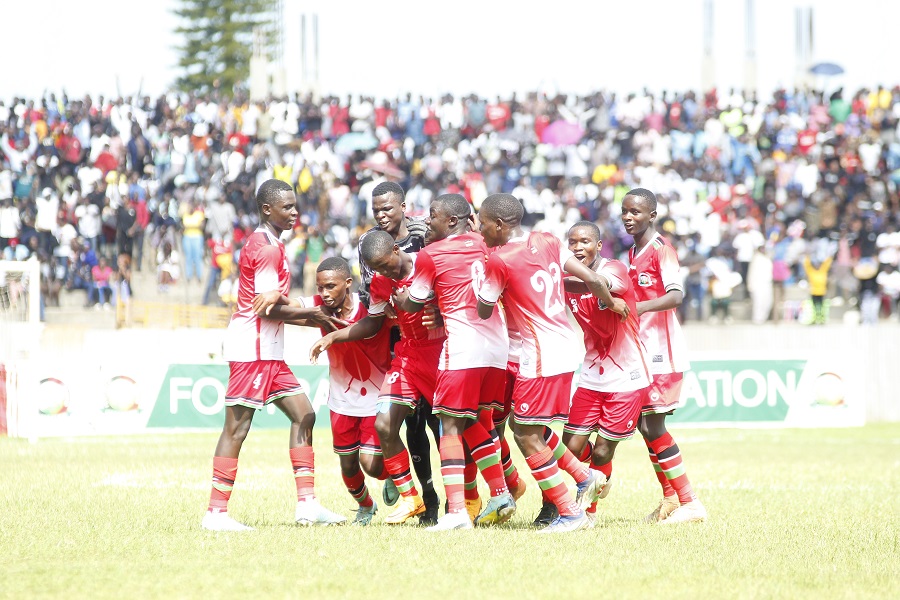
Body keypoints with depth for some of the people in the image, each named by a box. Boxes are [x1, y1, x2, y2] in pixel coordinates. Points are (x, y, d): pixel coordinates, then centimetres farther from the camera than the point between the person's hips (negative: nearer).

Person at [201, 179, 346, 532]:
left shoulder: (266, 244, 19)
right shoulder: (267, 248, -13)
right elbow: (268, 306, -19)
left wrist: (312, 318, 13)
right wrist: (311, 314, -7)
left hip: (268, 353, 10)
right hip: (252, 350, -10)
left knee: (303, 414, 8)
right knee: (236, 429, -8)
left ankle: (306, 504, 7)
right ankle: (216, 513, -7)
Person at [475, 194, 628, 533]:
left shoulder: (498, 260, -13)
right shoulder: (547, 242, 7)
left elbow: (484, 311, -3)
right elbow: (591, 279, 8)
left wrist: (478, 274, 9)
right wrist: (611, 302, 26)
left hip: (540, 353, -9)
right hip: (565, 341, 9)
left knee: (528, 436, -1)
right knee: (523, 425, 20)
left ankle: (569, 513, -2)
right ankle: (585, 478, 20)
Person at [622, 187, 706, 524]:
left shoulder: (661, 249, -11)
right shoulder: (633, 254, 16)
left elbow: (675, 295, -25)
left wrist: (641, 307, -38)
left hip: (662, 350, -9)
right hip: (640, 349, 9)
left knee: (652, 427, -11)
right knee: (644, 425, 10)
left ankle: (690, 504, -7)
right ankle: (670, 499, 20)